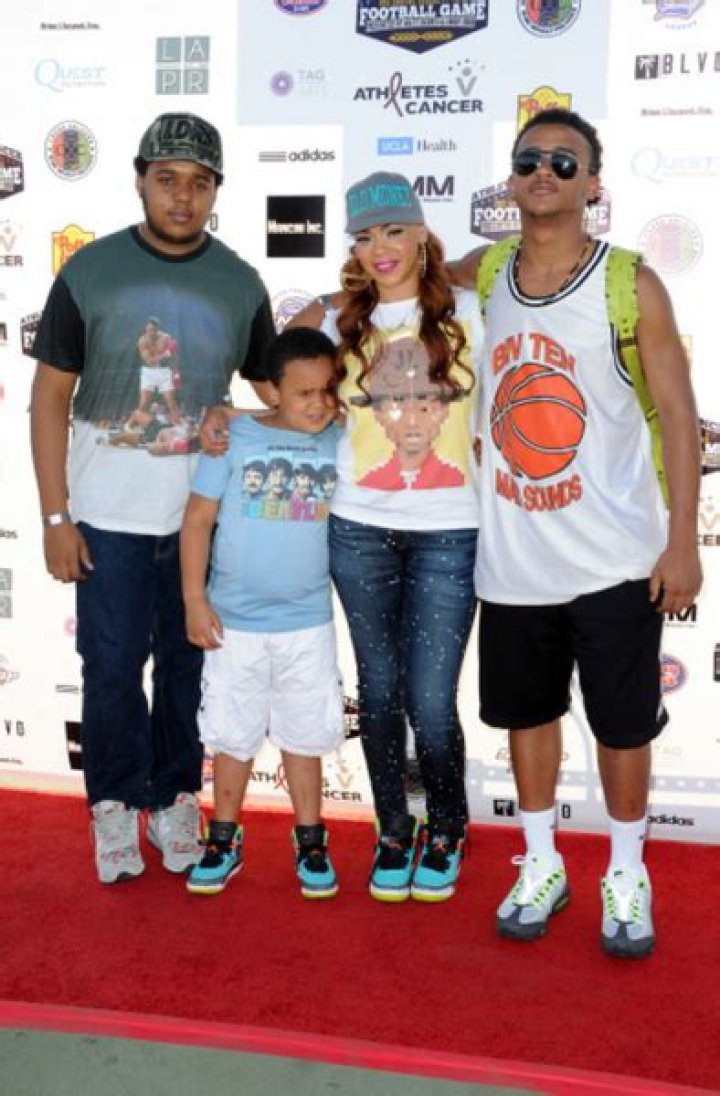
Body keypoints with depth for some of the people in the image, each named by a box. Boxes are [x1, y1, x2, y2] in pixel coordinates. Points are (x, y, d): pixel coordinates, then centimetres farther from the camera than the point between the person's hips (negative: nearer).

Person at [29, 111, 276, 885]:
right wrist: (55, 515, -5)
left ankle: (175, 796, 28)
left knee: (188, 662, 11)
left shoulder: (240, 284, 0)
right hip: (108, 513, -1)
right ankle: (115, 802, 25)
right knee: (111, 663, 6)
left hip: (205, 512, 1)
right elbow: (50, 395, -2)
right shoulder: (89, 272, -4)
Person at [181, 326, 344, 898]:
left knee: (305, 734, 12)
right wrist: (195, 600, -7)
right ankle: (225, 840, 29)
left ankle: (310, 841, 28)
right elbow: (199, 518, -6)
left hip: (308, 624, 1)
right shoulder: (235, 437, -9)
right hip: (235, 621, -1)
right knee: (233, 733, 12)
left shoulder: (339, 444, -2)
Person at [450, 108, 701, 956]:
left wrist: (682, 543, -10)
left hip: (614, 561, -3)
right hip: (512, 560, 4)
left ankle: (626, 876, 30)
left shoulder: (632, 286, -7)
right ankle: (541, 867, 35)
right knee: (526, 712, 15)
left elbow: (677, 415, -6)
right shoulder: (484, 275, 3)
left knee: (622, 724, 8)